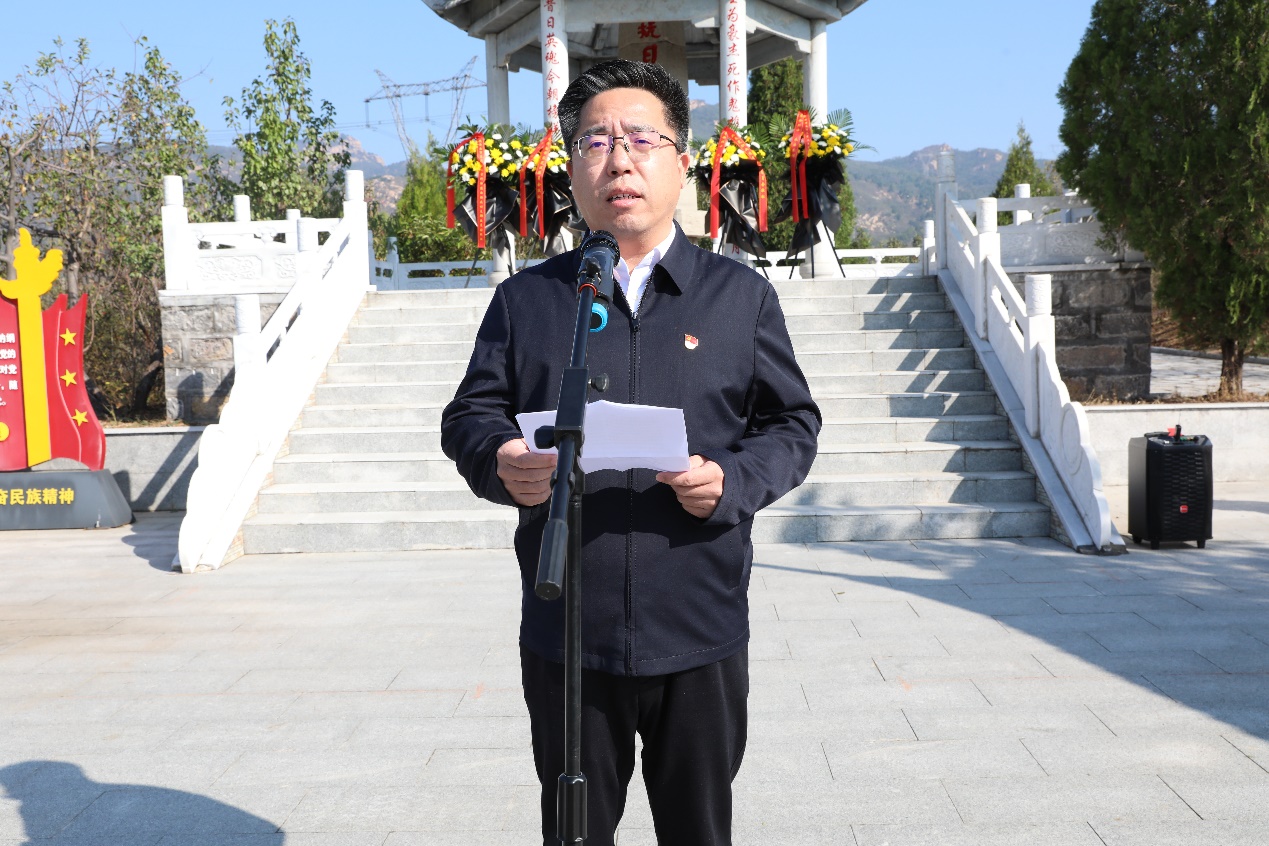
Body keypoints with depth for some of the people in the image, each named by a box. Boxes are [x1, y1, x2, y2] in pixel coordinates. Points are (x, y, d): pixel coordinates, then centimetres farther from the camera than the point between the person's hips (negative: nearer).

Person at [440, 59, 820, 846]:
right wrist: (500, 464, -16)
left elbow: (794, 424, 7)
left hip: (701, 638, 0)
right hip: (566, 636, 1)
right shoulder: (527, 299, 6)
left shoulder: (741, 294, 4)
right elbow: (470, 415, 7)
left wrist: (735, 480, -14)